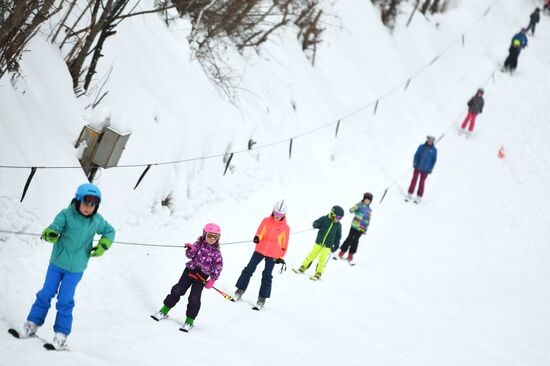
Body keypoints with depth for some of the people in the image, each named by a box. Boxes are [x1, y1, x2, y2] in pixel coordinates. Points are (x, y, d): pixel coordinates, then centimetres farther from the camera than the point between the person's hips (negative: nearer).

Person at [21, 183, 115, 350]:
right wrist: (49, 234, -48)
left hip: (75, 268, 1)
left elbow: (109, 231, 11)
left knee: (65, 300, 0)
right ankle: (32, 324, 21)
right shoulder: (66, 215, -15)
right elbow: (55, 227, -26)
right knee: (46, 294, 7)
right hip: (57, 262, 0)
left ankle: (61, 334, 7)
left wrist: (103, 246, -3)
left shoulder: (97, 220, -7)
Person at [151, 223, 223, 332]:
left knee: (194, 299, -8)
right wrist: (191, 250, -30)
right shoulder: (198, 244, 1)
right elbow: (189, 255, -8)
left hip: (202, 277, -1)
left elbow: (218, 267, -1)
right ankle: (164, 311, 17)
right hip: (190, 271, 1)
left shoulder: (216, 253, -1)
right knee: (177, 291, 1)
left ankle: (189, 320, 6)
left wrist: (212, 280, -10)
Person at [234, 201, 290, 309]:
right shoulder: (266, 221, 2)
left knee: (267, 276, -1)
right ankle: (240, 289, 14)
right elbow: (260, 231, -6)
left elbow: (284, 244, 6)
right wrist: (257, 237, -30)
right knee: (249, 269, 1)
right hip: (260, 250, 2)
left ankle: (262, 297, 7)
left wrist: (280, 257, 8)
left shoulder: (285, 228, -1)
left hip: (272, 255, -2)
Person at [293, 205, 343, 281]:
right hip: (319, 242, 0)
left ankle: (318, 274, 9)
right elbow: (316, 223, -2)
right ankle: (302, 268, 20)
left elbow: (338, 236, 9)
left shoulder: (338, 225, 0)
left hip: (327, 245, 0)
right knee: (312, 255, 6)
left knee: (322, 260, -2)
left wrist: (336, 246, 7)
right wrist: (316, 225, -25)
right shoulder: (324, 219, -8)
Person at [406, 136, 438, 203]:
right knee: (414, 180, 3)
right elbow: (416, 155, 1)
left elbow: (434, 160, 2)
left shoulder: (434, 150, -2)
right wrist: (414, 163, -10)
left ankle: (419, 197, 13)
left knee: (422, 182, 5)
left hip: (425, 169, -1)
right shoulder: (421, 147, -2)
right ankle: (410, 195, 12)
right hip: (417, 167, 1)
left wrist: (430, 169, -3)